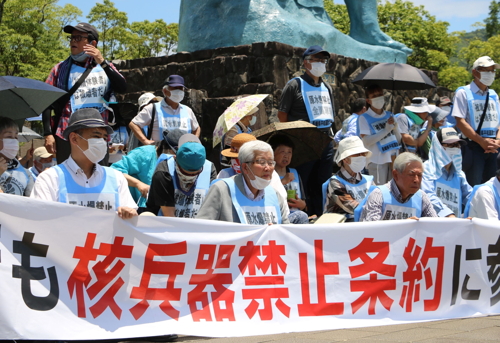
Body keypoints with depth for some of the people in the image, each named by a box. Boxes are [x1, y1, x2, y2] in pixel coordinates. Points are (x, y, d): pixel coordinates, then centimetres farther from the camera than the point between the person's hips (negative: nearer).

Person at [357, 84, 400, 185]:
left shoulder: (389, 115, 14)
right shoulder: (364, 118, -4)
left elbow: (399, 140, 15)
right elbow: (366, 141, -16)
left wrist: (395, 127, -5)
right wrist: (386, 130, -17)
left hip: (393, 159, 6)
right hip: (377, 161, -6)